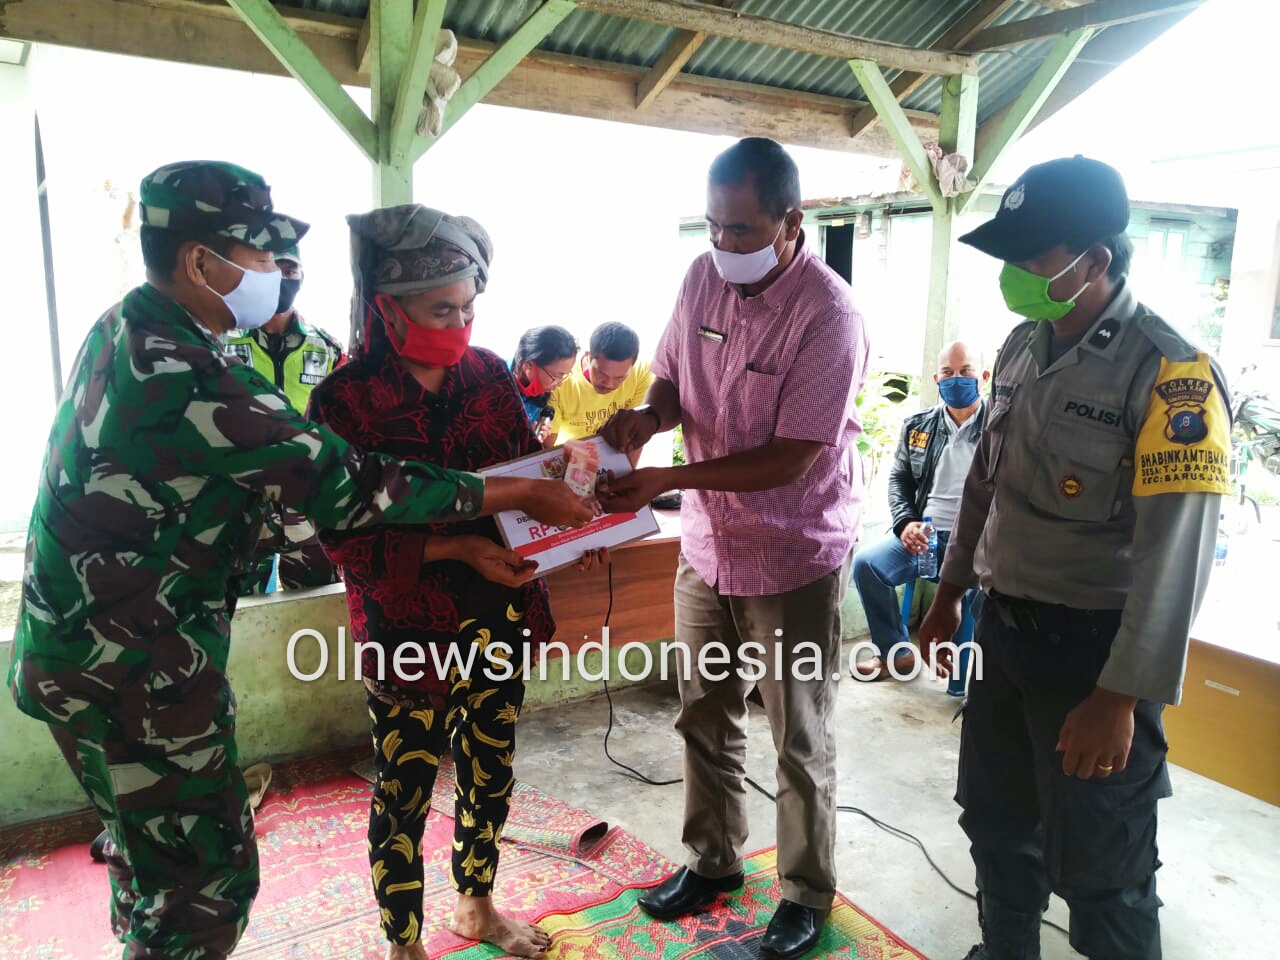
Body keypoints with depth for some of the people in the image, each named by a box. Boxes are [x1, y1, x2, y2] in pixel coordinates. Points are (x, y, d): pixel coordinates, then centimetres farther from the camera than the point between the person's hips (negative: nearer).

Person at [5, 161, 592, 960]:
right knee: (210, 875, 4)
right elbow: (351, 488, -26)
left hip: (98, 638, 10)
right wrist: (522, 495, -20)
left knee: (152, 847, 26)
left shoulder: (129, 331, 5)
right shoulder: (184, 377, -27)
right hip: (134, 663, -10)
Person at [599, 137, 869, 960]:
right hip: (708, 542, 6)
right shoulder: (703, 276, -2)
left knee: (801, 741, 11)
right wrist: (651, 414, -12)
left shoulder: (828, 317, -22)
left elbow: (789, 459, -22)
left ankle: (808, 893, 34)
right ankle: (713, 860, 42)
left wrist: (665, 479, -26)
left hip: (794, 555, -6)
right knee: (705, 717, 19)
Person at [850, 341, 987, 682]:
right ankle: (897, 653, 4)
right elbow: (899, 478, 18)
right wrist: (905, 522, -2)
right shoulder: (918, 425, 13)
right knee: (866, 562, -16)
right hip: (924, 533, 4)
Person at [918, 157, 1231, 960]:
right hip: (1004, 627, 7)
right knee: (997, 822, 22)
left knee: (1097, 866, 8)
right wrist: (951, 592, 17)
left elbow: (1177, 554, -22)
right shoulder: (1022, 346, 5)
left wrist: (1122, 696, -22)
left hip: (1093, 645, -7)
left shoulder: (1169, 374, -18)